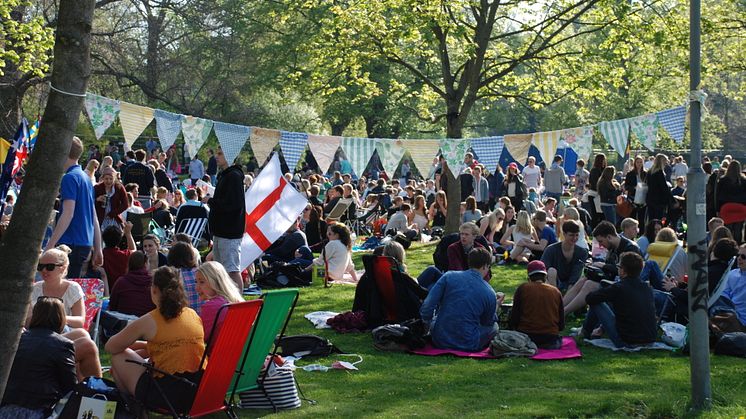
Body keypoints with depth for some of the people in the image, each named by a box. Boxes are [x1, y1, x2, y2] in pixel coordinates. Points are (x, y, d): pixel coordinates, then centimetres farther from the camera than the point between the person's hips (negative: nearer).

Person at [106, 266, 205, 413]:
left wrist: (130, 343, 23)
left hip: (167, 398, -6)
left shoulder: (149, 321, -7)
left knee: (119, 357, 14)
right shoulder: (193, 315, 8)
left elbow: (111, 347, 6)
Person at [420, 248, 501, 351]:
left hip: (440, 341, 1)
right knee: (494, 326, 23)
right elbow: (488, 322, 9)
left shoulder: (449, 276, -6)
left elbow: (427, 305, -10)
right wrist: (495, 306, 27)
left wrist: (427, 322, 10)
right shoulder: (489, 293, -7)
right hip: (468, 345, -1)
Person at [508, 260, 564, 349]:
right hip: (550, 337, 2)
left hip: (526, 335, -2)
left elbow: (513, 319, -3)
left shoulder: (522, 288, -3)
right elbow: (561, 325, 7)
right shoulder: (556, 292, 3)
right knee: (559, 341, 31)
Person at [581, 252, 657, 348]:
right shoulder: (648, 289, 5)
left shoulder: (618, 288, -14)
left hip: (626, 342, -6)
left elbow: (589, 298, -7)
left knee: (596, 303, 8)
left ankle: (585, 334, 29)